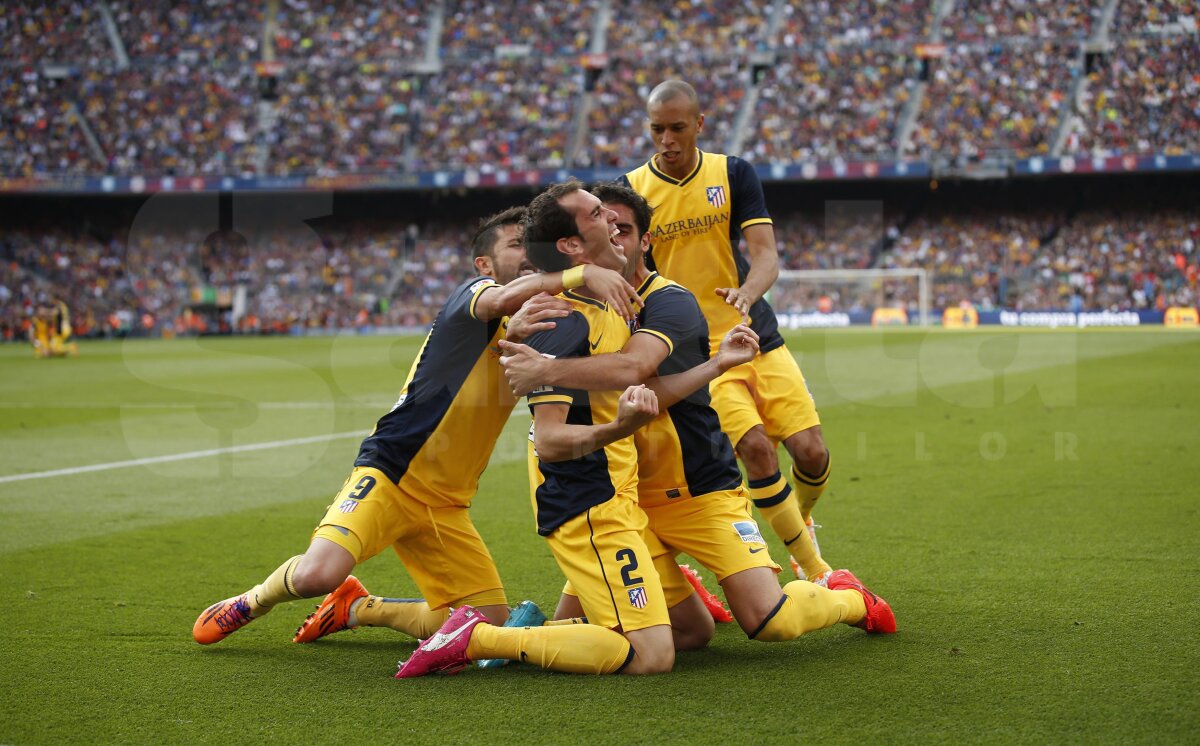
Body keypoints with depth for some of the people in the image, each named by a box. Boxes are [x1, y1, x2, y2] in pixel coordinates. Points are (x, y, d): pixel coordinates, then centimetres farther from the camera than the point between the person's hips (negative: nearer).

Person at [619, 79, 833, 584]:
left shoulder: (733, 174, 1)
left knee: (811, 452, -6)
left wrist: (748, 291, -30)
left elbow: (765, 253, -7)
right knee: (755, 447, -21)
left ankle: (801, 520, 29)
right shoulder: (631, 191, -3)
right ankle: (815, 571, -7)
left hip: (758, 338, 2)